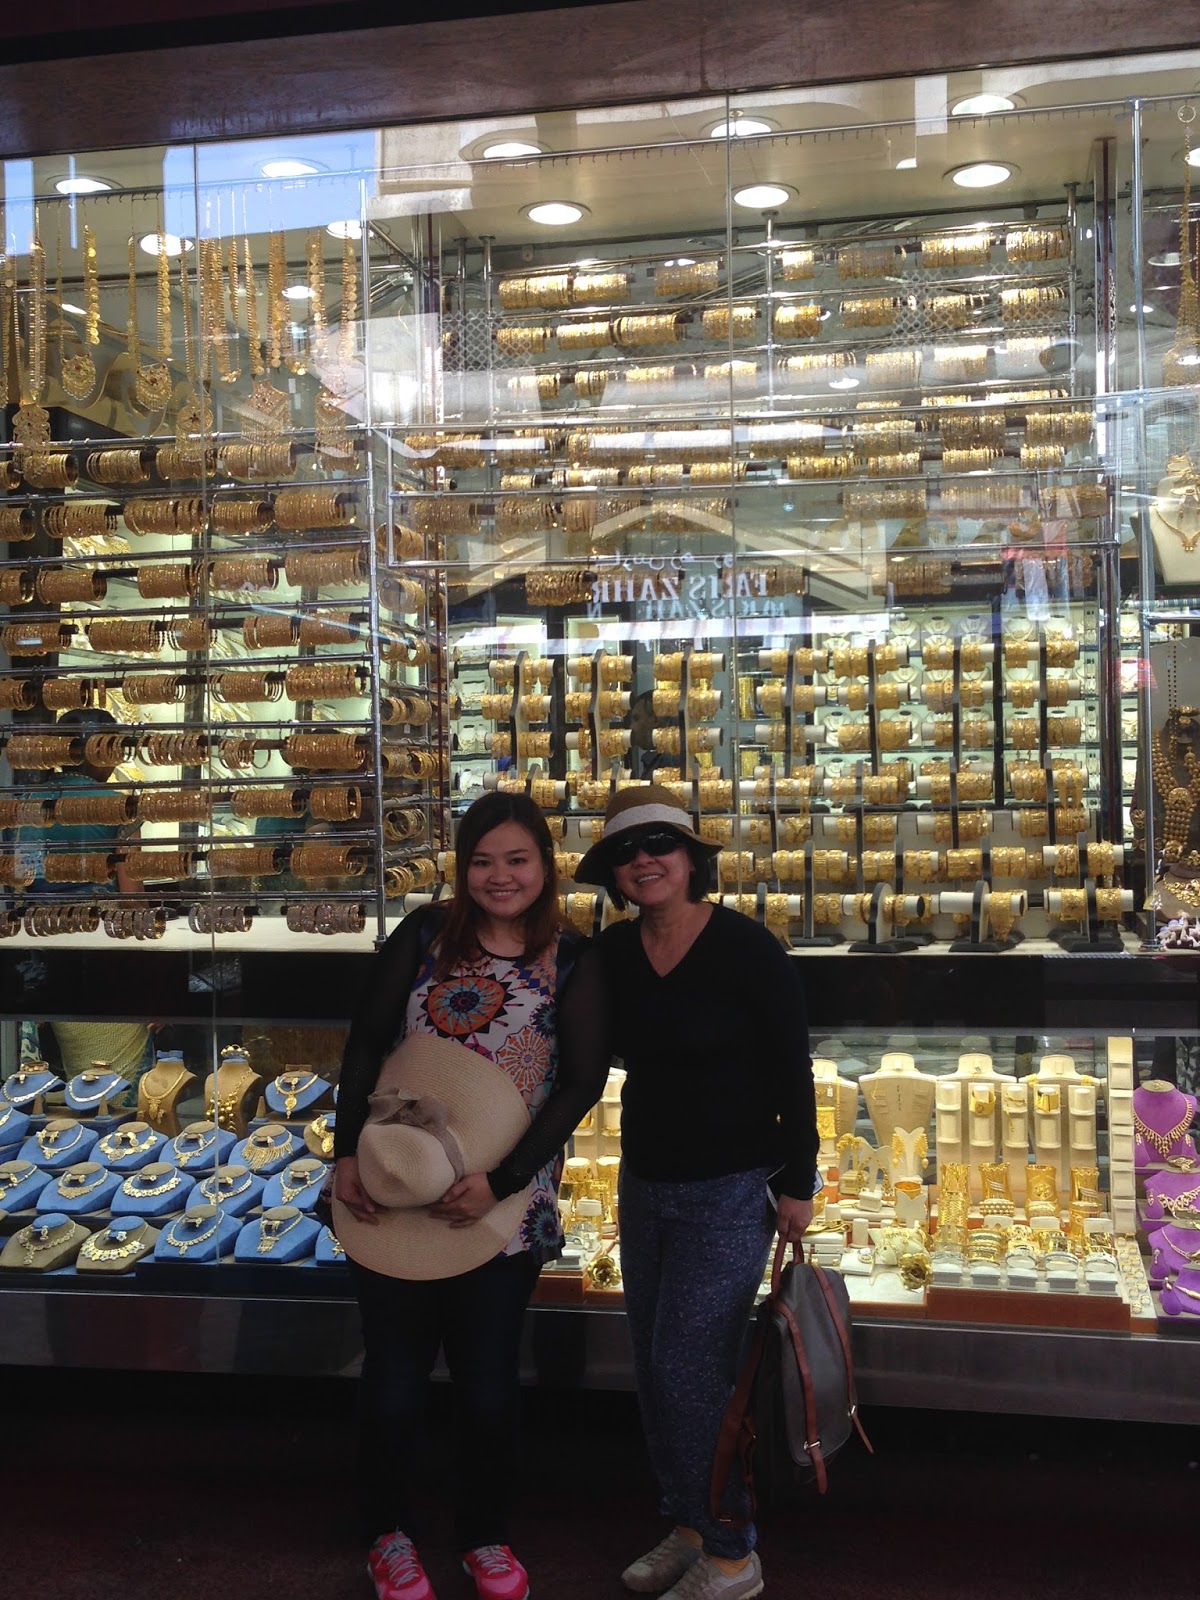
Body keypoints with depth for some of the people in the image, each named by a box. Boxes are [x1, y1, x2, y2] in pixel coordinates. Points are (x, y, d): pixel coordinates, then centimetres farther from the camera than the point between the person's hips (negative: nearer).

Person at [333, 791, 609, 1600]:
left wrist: (500, 1182, -16)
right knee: (396, 1369, 12)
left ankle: (485, 1534, 36)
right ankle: (390, 1532, 34)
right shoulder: (424, 936, -2)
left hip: (505, 1204, 0)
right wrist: (348, 1153, -8)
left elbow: (582, 1081, -9)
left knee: (488, 1379, 13)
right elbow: (366, 1043, 0)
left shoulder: (572, 963, -4)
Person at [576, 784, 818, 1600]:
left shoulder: (747, 948, -17)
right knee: (655, 1365, 14)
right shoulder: (615, 952, -1)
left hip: (731, 1190, -6)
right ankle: (689, 1525, 33)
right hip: (645, 1182, 6)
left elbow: (793, 1074, -12)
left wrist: (795, 1183, -11)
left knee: (689, 1368, -4)